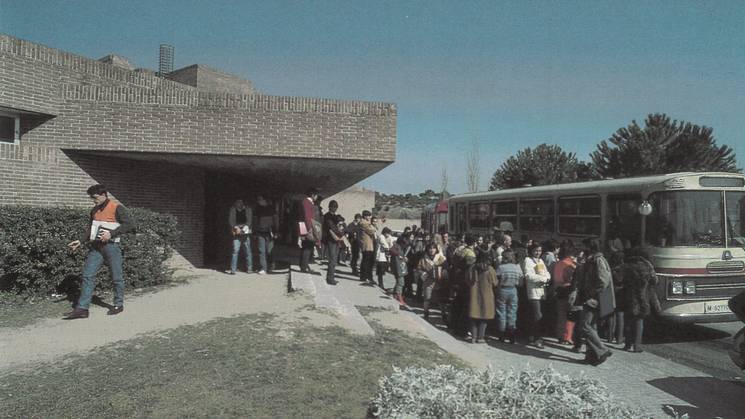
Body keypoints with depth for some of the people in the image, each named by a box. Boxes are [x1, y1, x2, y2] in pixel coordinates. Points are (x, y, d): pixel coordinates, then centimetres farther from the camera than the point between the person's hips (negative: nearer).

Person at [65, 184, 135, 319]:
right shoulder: (94, 211, 14)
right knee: (88, 276, -1)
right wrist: (80, 241, 9)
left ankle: (118, 304, 19)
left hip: (111, 246, -6)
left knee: (116, 277, 4)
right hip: (95, 246, 6)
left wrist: (111, 233, -19)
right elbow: (91, 230, 23)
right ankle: (82, 308, -1)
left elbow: (130, 224, -14)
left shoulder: (116, 208, -7)